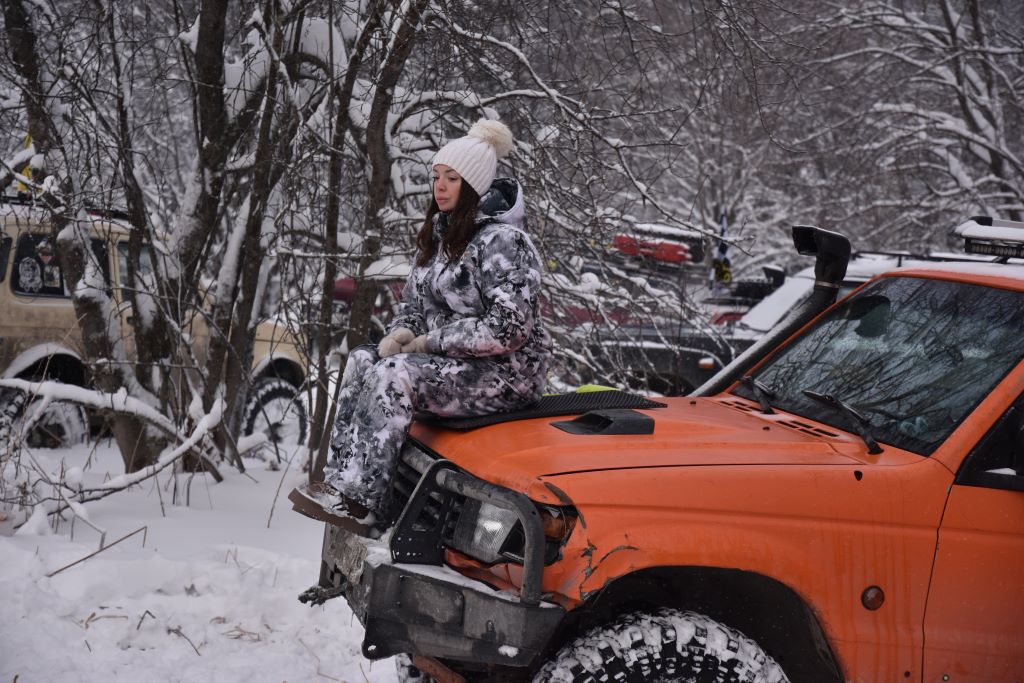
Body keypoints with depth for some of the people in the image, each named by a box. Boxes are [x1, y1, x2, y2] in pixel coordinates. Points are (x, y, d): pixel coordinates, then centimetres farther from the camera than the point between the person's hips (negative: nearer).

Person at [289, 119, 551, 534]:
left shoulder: (504, 241, -15)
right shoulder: (439, 236, 13)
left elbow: (508, 329, -23)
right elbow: (414, 301, 22)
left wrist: (432, 342, -16)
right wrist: (401, 333, -2)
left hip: (506, 374, -9)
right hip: (453, 362, 9)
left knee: (395, 375, -26)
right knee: (362, 361, -6)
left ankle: (359, 502, -28)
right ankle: (340, 480, -15)